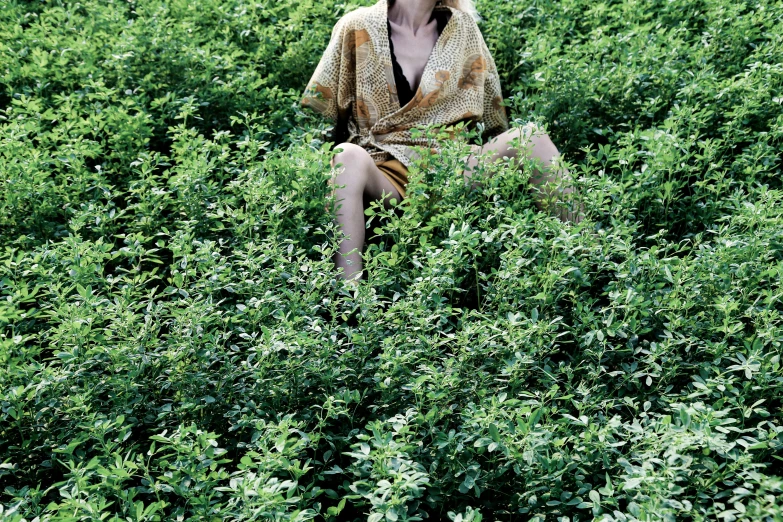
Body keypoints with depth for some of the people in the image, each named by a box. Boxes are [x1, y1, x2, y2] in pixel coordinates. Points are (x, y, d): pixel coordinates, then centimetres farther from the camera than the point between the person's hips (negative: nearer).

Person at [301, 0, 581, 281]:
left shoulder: (462, 27, 9)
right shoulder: (358, 28, 1)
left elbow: (493, 115, 15)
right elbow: (317, 113, 4)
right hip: (383, 171, -2)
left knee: (530, 136, -20)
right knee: (348, 156, -35)